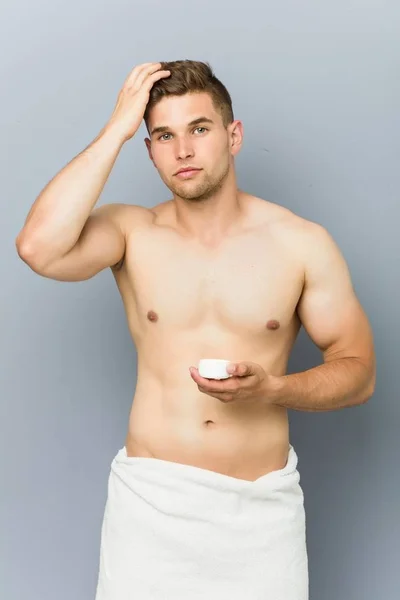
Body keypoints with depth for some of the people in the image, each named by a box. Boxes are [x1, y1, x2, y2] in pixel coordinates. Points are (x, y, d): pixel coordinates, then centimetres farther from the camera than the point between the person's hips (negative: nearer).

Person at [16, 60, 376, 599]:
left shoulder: (303, 243, -4)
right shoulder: (131, 232, -2)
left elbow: (359, 371, 0)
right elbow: (39, 248, -23)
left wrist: (270, 388, -19)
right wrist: (117, 130, -16)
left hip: (261, 505, 0)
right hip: (151, 496, 0)